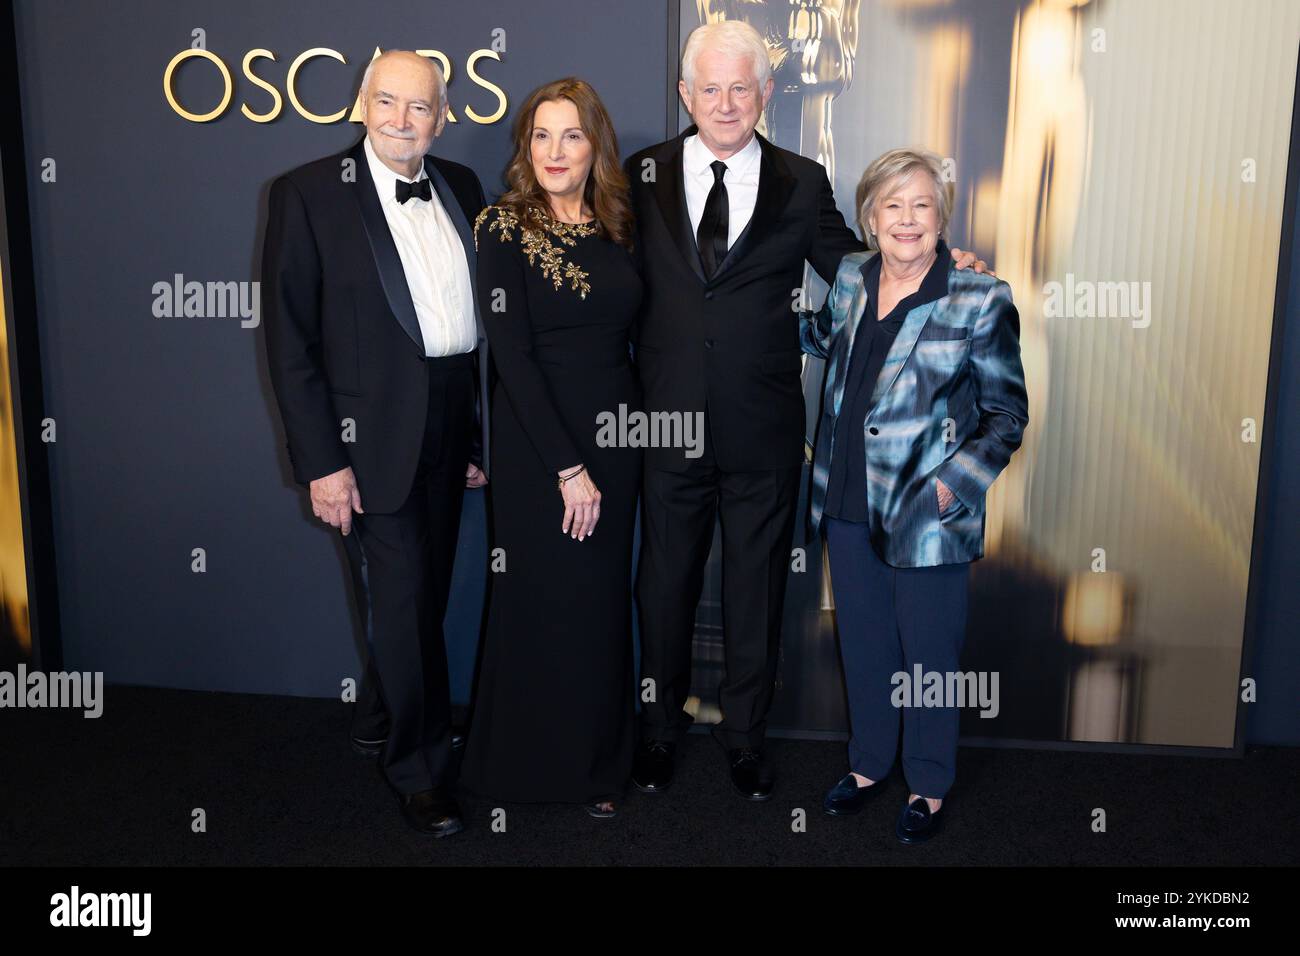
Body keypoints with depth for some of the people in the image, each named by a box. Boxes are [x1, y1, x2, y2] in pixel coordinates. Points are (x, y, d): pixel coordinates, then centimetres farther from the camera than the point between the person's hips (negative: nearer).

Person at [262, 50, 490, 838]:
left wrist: (485, 432, 9)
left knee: (424, 592, 17)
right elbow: (290, 338, -9)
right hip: (373, 435, -5)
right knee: (403, 602, 3)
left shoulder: (461, 188, 7)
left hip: (451, 426, 5)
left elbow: (483, 310, 10)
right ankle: (420, 768, 23)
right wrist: (321, 461, -14)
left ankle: (380, 718, 42)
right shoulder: (309, 193, -8)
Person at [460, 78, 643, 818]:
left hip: (616, 436, 5)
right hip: (536, 443, -4)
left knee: (605, 601, 12)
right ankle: (533, 764, 25)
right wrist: (567, 467, -15)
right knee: (544, 604, 5)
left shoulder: (616, 226, 7)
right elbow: (511, 355, -13)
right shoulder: (506, 229, -7)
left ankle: (600, 762, 30)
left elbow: (627, 332, 9)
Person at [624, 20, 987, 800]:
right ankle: (661, 730, 35)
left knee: (757, 587, 13)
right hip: (669, 423, 0)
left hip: (764, 432, 0)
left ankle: (746, 736, 33)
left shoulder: (802, 184, 2)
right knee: (666, 584, 14)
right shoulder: (643, 176, 1)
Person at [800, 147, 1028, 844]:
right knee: (862, 646, 18)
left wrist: (955, 482, -18)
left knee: (928, 656, 11)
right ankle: (869, 764, 40)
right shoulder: (851, 277, 3)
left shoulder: (981, 302, -11)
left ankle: (928, 787, 33)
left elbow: (1008, 414, -7)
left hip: (927, 517, -4)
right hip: (849, 506, 5)